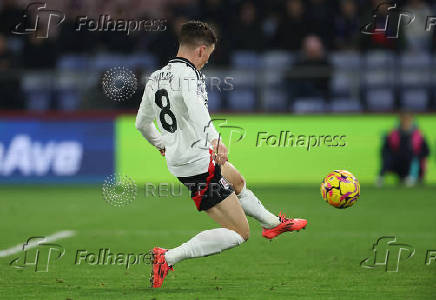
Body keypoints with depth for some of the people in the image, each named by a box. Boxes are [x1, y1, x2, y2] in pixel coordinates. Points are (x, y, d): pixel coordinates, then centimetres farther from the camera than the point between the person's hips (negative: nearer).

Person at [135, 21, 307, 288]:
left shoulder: (156, 78, 9)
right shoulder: (188, 75, -18)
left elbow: (142, 123, 22)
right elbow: (195, 108, -39)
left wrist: (162, 145, 40)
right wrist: (215, 139, -48)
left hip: (177, 160, 10)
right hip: (197, 165, -10)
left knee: (238, 182, 35)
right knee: (239, 233, -5)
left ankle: (274, 223, 59)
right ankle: (168, 258, -13)